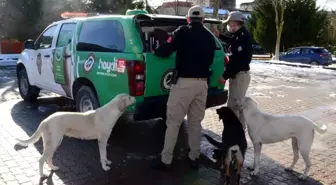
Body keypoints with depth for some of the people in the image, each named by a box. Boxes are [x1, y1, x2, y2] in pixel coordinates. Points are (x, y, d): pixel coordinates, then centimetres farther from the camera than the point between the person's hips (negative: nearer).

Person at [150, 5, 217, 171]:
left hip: (184, 82, -5)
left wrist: (155, 51, 13)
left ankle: (166, 160, 7)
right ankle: (194, 157, 23)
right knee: (195, 122, 16)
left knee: (173, 122, 2)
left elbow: (165, 51, -8)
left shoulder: (182, 32, -3)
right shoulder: (210, 37, 13)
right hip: (202, 83, 5)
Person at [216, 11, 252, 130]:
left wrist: (225, 76, -20)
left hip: (239, 74, -10)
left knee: (233, 105, -6)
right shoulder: (241, 34, 10)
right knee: (238, 103, 19)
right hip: (240, 73, 10)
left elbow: (236, 60, -24)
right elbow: (233, 43, 33)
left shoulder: (242, 37, -21)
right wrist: (220, 36, 31)